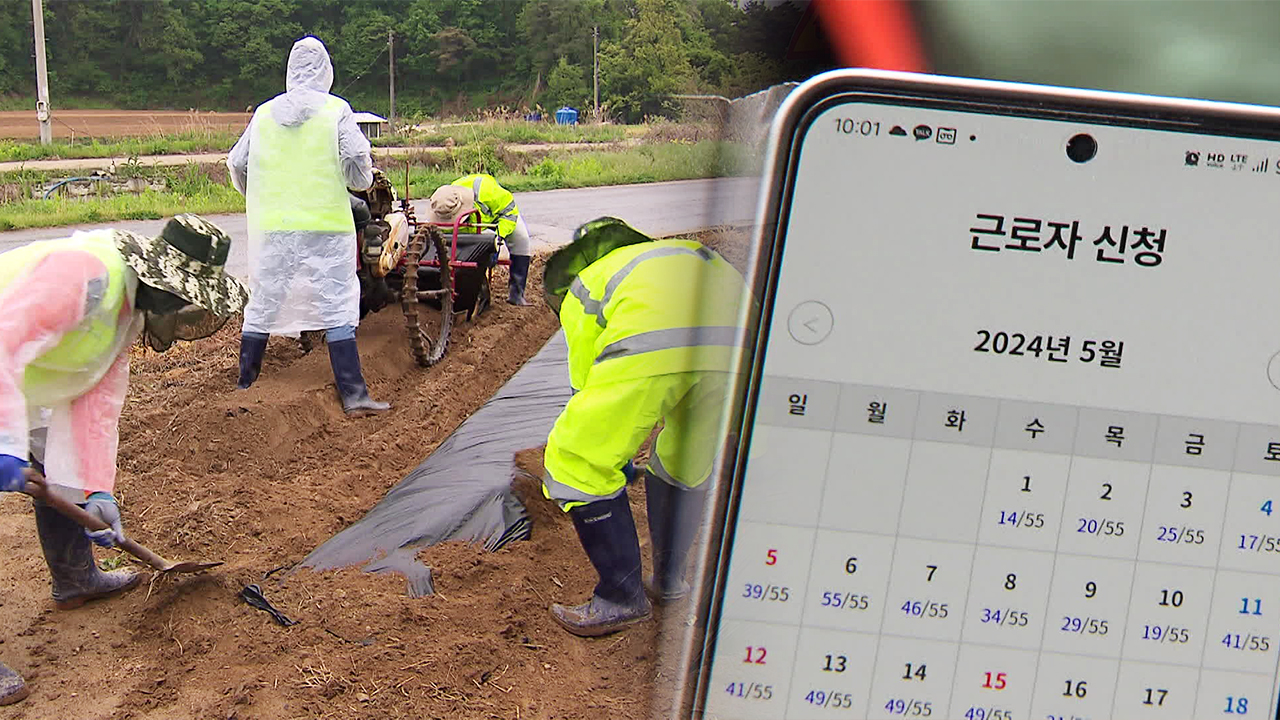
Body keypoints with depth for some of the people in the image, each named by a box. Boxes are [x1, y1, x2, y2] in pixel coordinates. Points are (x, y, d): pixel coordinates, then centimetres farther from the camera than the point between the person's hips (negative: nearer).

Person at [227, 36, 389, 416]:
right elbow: (357, 164, -8)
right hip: (325, 224, -3)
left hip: (271, 227, 4)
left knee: (263, 302, 14)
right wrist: (363, 181, 16)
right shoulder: (336, 111, -2)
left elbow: (236, 165, 15)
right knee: (337, 305, -2)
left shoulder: (264, 113, 9)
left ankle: (245, 383, 23)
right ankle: (353, 393, -5)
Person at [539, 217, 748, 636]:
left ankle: (622, 598, 18)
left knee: (576, 464, 11)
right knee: (688, 460, 30)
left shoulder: (579, 293, 31)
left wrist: (620, 460, 46)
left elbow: (589, 386, 31)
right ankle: (669, 581, 41)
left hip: (651, 345, -6)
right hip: (736, 334, 6)